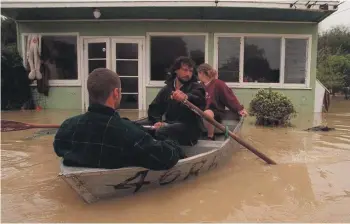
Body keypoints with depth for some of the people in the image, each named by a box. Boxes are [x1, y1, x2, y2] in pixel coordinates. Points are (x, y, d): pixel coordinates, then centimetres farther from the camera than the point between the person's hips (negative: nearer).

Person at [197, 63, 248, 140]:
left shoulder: (218, 84, -6)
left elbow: (229, 96, -6)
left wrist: (239, 108, -9)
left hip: (216, 112, -4)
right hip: (202, 111, 5)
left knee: (207, 113, -38)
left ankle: (211, 137, -16)